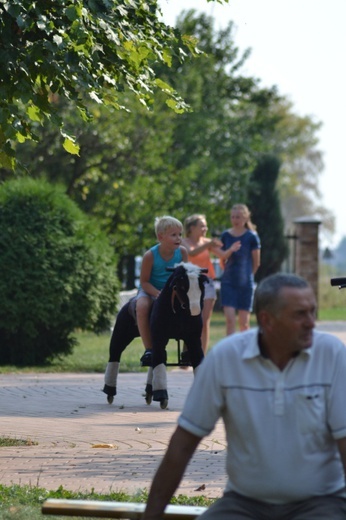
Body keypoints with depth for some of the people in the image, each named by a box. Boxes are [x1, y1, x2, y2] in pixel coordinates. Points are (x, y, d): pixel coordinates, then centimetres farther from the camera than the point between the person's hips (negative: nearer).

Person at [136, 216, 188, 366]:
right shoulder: (150, 255, -20)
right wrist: (158, 294, -30)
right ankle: (148, 349, -28)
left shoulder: (182, 252, -10)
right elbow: (144, 281, -14)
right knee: (142, 306, -35)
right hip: (150, 290, -3)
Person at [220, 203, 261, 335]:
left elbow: (256, 263, 2)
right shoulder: (225, 235, 2)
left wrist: (246, 275, 9)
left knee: (244, 321, 6)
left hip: (245, 283, -1)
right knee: (230, 319, -10)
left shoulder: (252, 237, -5)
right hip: (228, 283, 1)